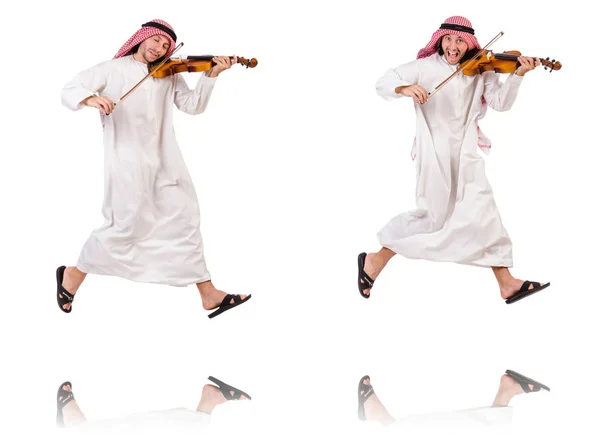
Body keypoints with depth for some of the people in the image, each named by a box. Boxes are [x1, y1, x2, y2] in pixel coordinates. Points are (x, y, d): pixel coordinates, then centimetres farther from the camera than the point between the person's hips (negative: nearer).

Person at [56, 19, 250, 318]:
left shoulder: (169, 75, 12)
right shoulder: (112, 69, 0)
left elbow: (193, 106, 5)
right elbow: (68, 91, -6)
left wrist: (211, 75, -10)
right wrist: (91, 98, -29)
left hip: (164, 162, 5)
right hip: (127, 161, -5)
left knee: (185, 219, 6)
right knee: (123, 226, -3)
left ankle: (209, 294, 12)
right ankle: (73, 275, 20)